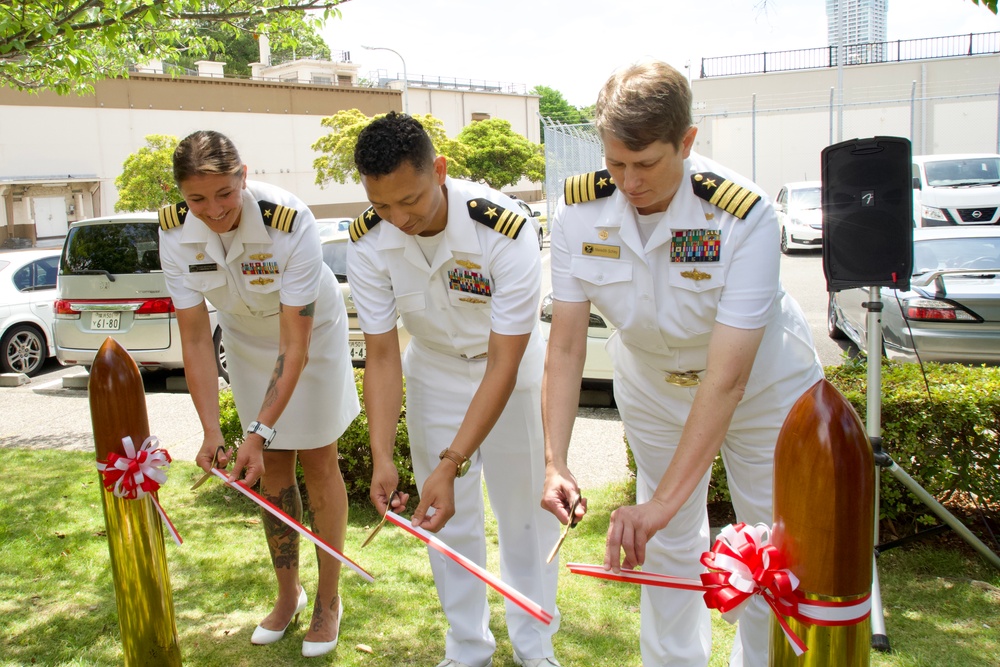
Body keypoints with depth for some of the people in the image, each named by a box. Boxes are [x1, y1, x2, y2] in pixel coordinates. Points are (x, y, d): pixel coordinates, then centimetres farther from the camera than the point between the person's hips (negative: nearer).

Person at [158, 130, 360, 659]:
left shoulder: (291, 223, -36)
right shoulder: (175, 234, -23)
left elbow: (295, 344, -33)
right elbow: (195, 339, -19)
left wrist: (260, 433, -38)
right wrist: (211, 430, -27)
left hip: (313, 334, -3)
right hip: (246, 341, 4)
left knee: (318, 462, 2)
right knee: (271, 468, 9)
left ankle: (329, 600, 18)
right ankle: (288, 594, 27)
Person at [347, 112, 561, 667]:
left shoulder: (506, 231, -34)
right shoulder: (368, 244, -22)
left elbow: (504, 364, -32)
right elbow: (382, 356, -17)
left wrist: (451, 464, -38)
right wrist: (382, 457, -28)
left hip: (509, 369, -2)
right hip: (434, 370, 3)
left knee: (526, 511, 6)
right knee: (448, 518, 9)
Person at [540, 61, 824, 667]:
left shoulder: (744, 215, -33)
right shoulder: (579, 211, -21)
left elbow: (727, 379, -37)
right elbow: (566, 346, -19)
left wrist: (662, 502, -41)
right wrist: (555, 462, -31)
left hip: (762, 387, -2)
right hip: (652, 386, 3)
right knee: (668, 545, 12)